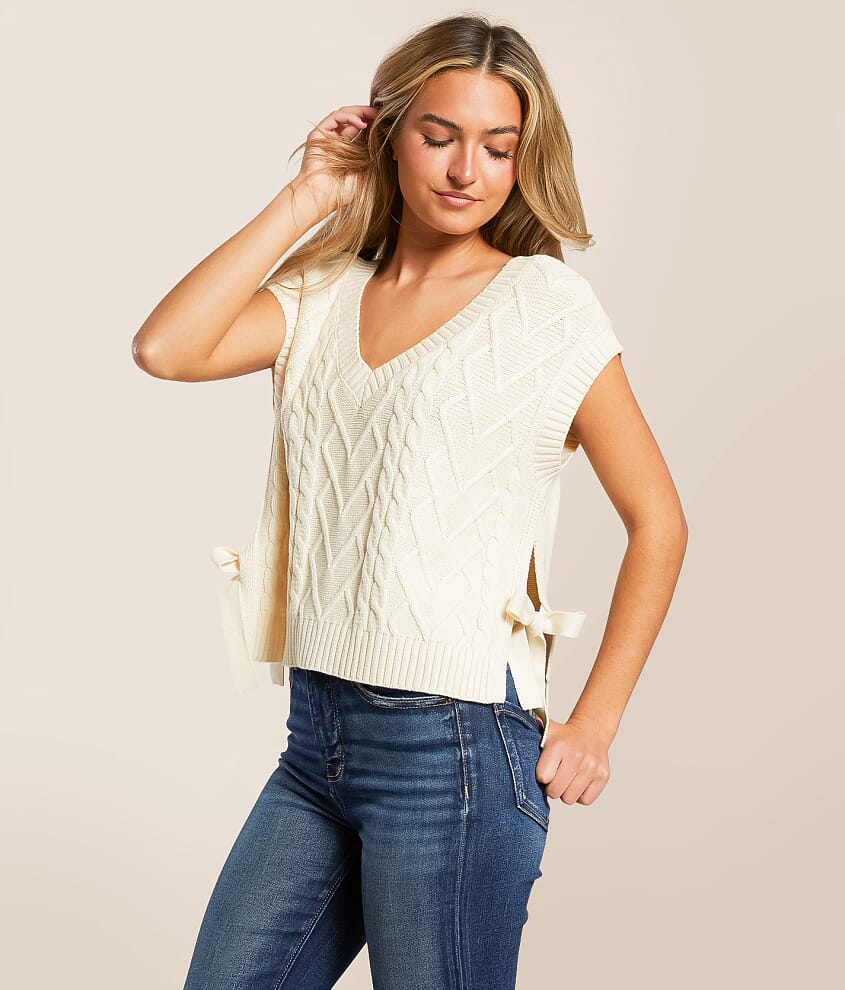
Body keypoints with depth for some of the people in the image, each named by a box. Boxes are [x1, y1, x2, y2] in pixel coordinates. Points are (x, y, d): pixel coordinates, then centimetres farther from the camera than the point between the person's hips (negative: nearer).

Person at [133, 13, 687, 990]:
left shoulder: (545, 305, -3)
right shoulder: (326, 293, 9)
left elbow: (657, 521, -1)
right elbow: (165, 349, -7)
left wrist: (592, 727, -5)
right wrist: (302, 202, -2)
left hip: (453, 748, -5)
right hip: (317, 738, 5)